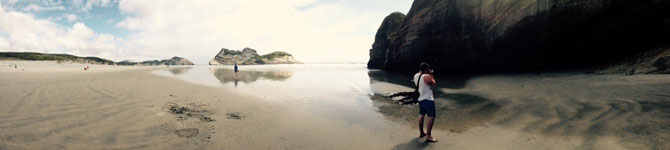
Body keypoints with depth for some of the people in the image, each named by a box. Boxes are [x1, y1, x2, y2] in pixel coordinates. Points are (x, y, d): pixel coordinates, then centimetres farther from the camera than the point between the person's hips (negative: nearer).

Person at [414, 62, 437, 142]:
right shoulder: (427, 76, -20)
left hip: (420, 99, 8)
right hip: (428, 99, -8)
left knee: (421, 115, 19)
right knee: (431, 117, 0)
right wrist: (431, 75, 2)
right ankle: (428, 136, 1)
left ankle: (421, 133, 30)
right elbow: (434, 84, -4)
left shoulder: (415, 76, 2)